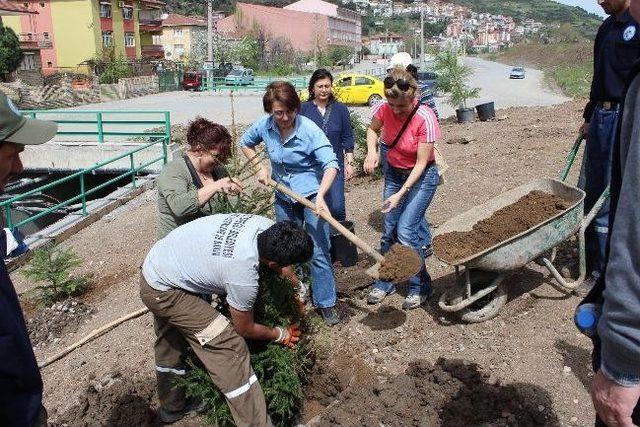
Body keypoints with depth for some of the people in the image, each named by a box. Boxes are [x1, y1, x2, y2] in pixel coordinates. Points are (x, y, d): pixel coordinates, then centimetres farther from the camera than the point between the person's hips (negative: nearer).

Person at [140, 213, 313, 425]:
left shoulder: (266, 225, -17)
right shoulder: (243, 278, -33)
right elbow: (245, 329, -11)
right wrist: (280, 334, 5)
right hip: (164, 292, -9)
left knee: (170, 342, 28)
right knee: (229, 347, -12)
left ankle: (171, 407, 53)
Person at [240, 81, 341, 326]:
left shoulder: (309, 130, -25)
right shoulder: (265, 125, -10)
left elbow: (331, 165, -32)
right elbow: (245, 144, 11)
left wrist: (320, 196, -45)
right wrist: (260, 167, -3)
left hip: (312, 194, -5)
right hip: (284, 197, 5)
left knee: (319, 252, -5)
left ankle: (325, 303, 11)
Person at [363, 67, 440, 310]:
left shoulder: (425, 118, -28)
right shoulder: (384, 108, -15)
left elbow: (421, 163, -23)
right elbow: (372, 129, 7)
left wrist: (401, 194, -28)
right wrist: (372, 151, -14)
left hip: (421, 176, -5)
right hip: (394, 173, 5)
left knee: (406, 230, -12)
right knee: (389, 230, 8)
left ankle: (420, 287, 7)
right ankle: (384, 283, 25)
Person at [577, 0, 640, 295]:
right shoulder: (607, 26, 16)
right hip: (600, 117, 8)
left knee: (609, 202, -5)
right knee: (590, 193, 12)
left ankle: (602, 273, 7)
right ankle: (590, 258, 26)